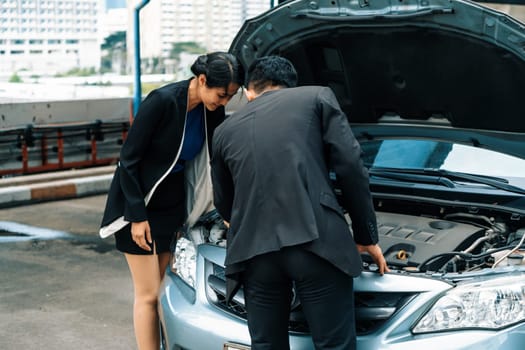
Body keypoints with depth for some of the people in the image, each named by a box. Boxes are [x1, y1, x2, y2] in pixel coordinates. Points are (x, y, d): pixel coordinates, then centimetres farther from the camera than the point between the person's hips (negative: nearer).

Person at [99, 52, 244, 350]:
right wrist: (137, 216, -17)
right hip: (139, 204, -6)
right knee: (149, 295, -2)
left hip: (175, 203, 6)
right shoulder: (162, 101, -25)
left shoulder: (213, 111, -6)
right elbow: (129, 160, -18)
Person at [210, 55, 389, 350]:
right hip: (316, 242, -3)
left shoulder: (225, 130, 23)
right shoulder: (317, 97, 15)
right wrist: (367, 235, 12)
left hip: (253, 251, 3)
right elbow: (350, 166, 5)